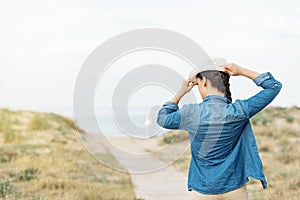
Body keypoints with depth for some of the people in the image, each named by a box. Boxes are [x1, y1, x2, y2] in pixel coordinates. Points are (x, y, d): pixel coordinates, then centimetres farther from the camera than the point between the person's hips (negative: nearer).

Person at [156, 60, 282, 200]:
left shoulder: (191, 113, -11)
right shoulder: (238, 112, -12)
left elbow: (162, 119, 11)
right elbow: (274, 86, -2)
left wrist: (180, 93, 16)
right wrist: (242, 71, -3)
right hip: (234, 188, 0)